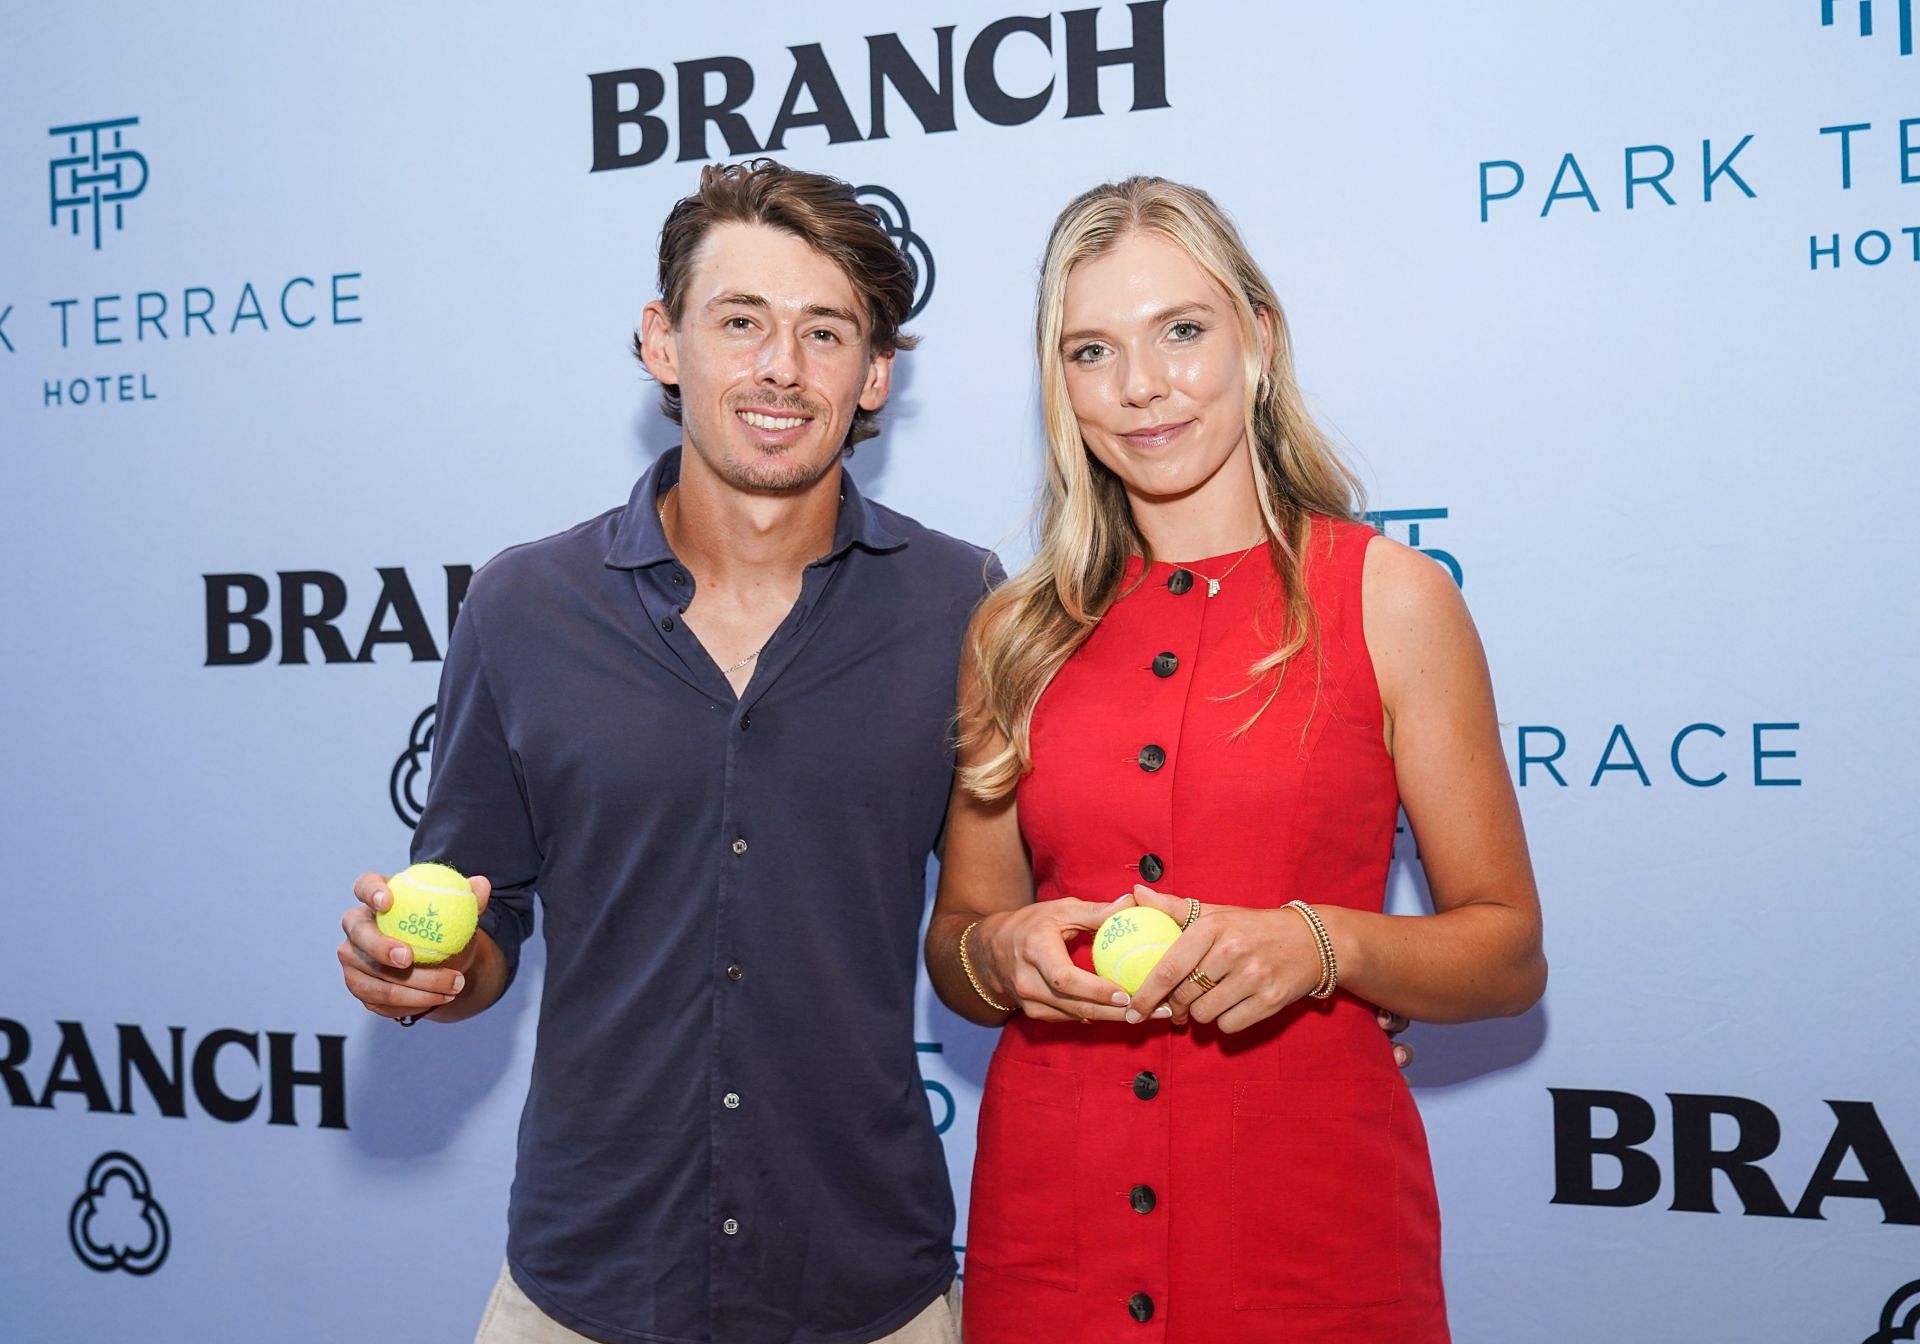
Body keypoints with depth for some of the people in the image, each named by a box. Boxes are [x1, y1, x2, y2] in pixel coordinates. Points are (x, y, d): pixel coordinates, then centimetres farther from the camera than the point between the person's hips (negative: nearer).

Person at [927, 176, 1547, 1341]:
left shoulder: (1391, 599, -3)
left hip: (1310, 1224, -2)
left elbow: (1508, 951, -1)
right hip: (1050, 1220, 3)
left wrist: (1318, 944, -18)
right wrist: (1001, 953, -9)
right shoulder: (1015, 634, 5)